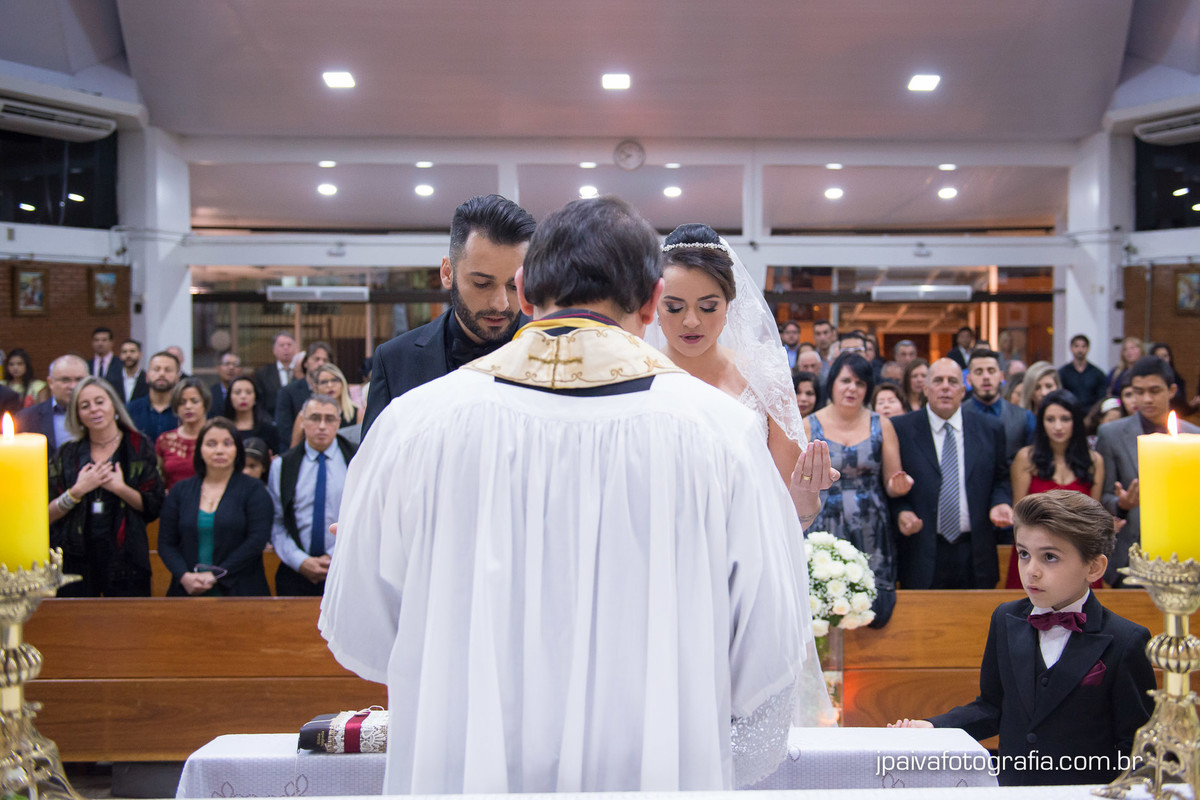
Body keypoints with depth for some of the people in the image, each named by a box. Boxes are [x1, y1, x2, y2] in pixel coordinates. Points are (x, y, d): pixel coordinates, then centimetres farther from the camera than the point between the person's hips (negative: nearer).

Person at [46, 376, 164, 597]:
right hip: (75, 557, 2)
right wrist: (77, 491, -11)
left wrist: (120, 489, -15)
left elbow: (154, 507, -2)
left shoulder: (139, 448, 4)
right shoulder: (66, 454, 9)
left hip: (123, 557, -1)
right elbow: (47, 515, 3)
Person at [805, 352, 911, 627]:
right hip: (824, 534, -1)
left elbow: (891, 485, 10)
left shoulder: (881, 425, 7)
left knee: (875, 614, -5)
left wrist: (898, 486, -13)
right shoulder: (809, 426, 3)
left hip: (871, 538, 1)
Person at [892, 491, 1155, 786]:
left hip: (1082, 794, -2)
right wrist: (933, 727, 0)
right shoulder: (1005, 620, 9)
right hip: (1009, 787, 2)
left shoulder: (1126, 642, -6)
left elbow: (1134, 742, -3)